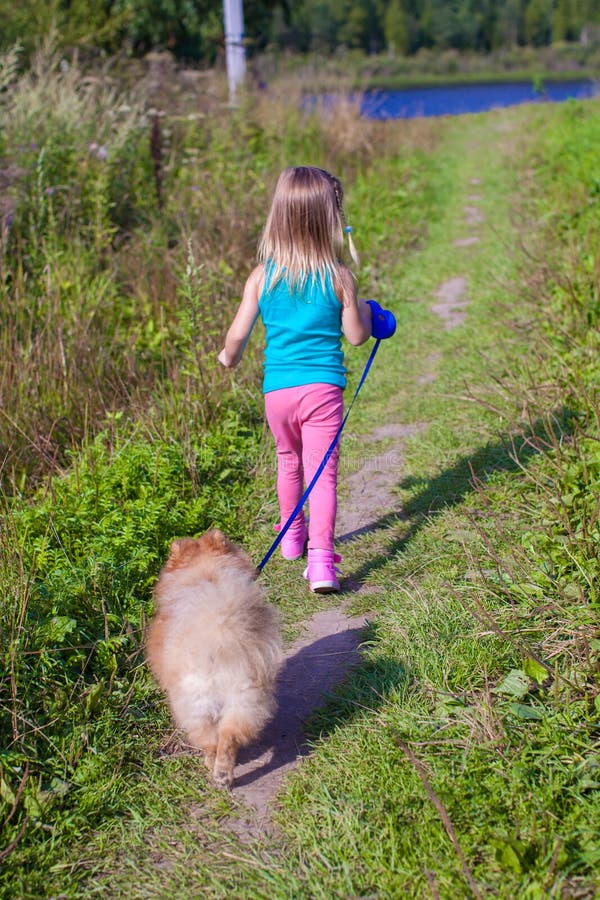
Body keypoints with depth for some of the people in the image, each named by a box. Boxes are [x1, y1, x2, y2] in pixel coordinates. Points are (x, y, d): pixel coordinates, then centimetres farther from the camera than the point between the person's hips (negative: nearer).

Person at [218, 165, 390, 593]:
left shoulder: (263, 276, -2)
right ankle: (320, 557, -15)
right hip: (323, 387, -3)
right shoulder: (339, 277, -7)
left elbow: (238, 334, 0)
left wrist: (228, 358, 21)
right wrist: (366, 310, 22)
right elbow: (357, 336, 1)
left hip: (277, 389, 3)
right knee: (322, 470, -3)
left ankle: (292, 534, 42)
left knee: (289, 461, 24)